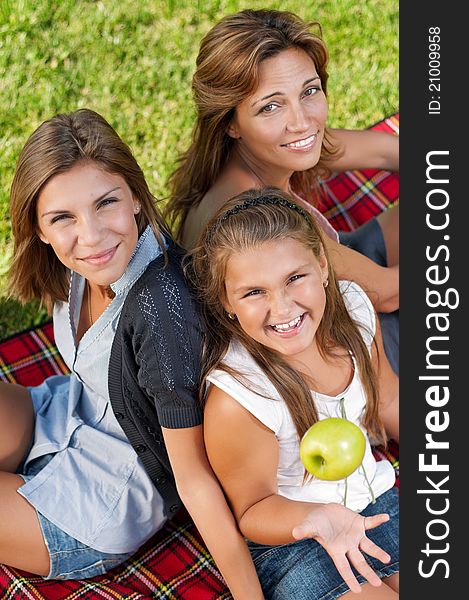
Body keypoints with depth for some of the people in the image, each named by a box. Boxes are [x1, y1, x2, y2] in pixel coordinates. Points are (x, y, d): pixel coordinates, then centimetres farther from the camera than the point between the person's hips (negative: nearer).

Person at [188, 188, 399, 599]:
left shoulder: (353, 307, -13)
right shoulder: (237, 400, -32)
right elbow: (253, 510, -15)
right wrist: (320, 518, -34)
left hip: (377, 503, 6)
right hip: (288, 545, -5)